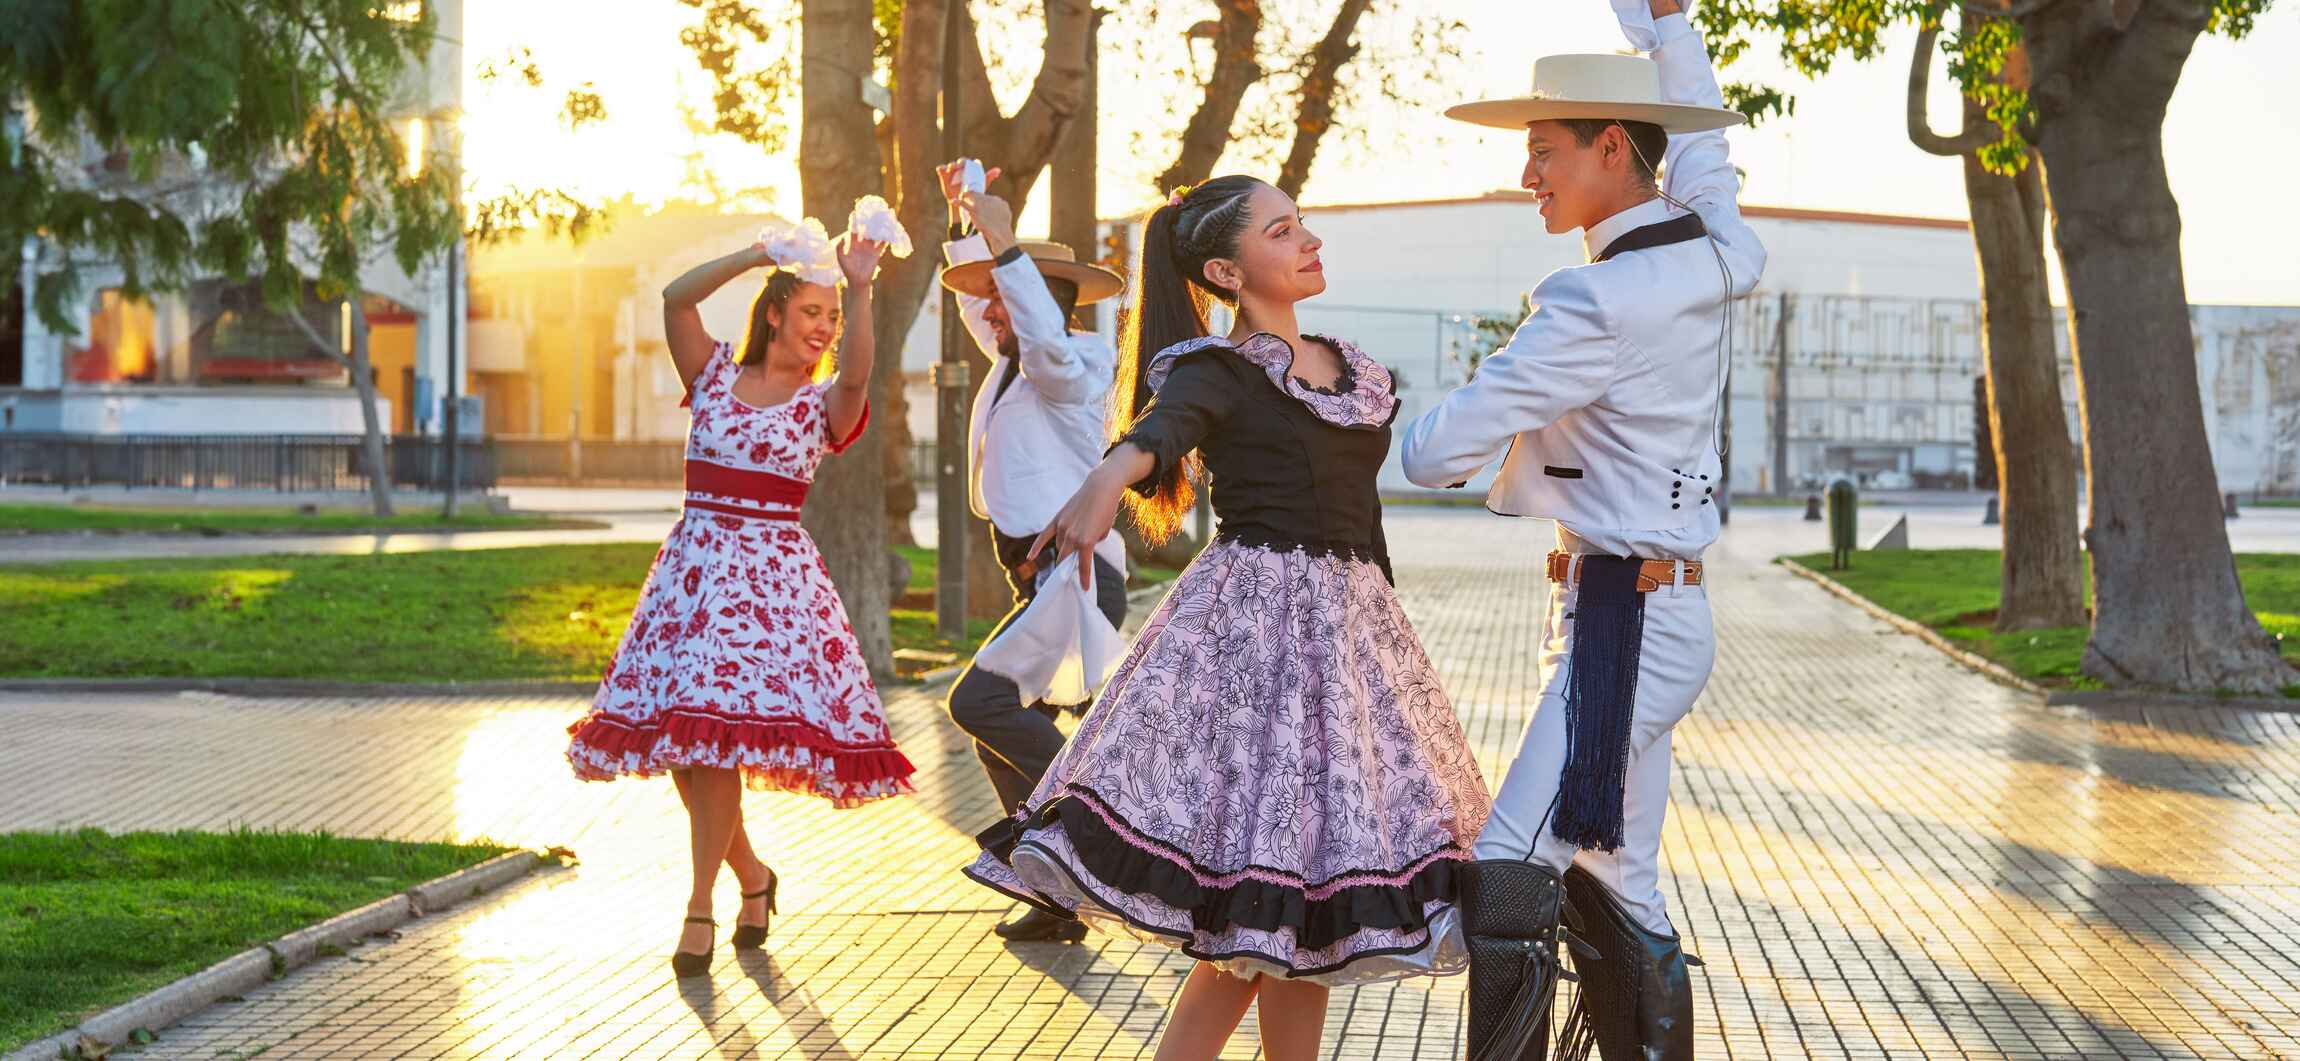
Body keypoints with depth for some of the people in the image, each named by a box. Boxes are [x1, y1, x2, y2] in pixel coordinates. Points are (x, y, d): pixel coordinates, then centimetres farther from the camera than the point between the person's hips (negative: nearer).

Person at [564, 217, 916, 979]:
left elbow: (856, 373, -19)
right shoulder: (715, 376, 9)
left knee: (716, 732, -14)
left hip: (772, 570, -3)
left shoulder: (824, 401, 5)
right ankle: (751, 874, 24)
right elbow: (677, 299, -5)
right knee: (674, 738, 2)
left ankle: (700, 910, -5)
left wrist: (860, 291, -30)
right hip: (694, 563, 3)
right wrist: (756, 256, -12)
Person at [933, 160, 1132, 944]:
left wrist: (1003, 242, -35)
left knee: (978, 702, -22)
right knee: (1006, 731, 6)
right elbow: (975, 294, 33)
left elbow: (1046, 333, -32)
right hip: (1044, 581, 10)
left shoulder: (1073, 366, -9)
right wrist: (960, 215, 23)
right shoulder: (1011, 362, 16)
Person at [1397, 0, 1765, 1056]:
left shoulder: (1595, 305, -19)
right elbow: (1695, 138, 25)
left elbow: (1434, 452, -14)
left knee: (1507, 879, -15)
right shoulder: (1710, 256, 4)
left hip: (1625, 624, -9)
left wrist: (1428, 440, 9)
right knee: (1613, 894, 12)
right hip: (1661, 613, 9)